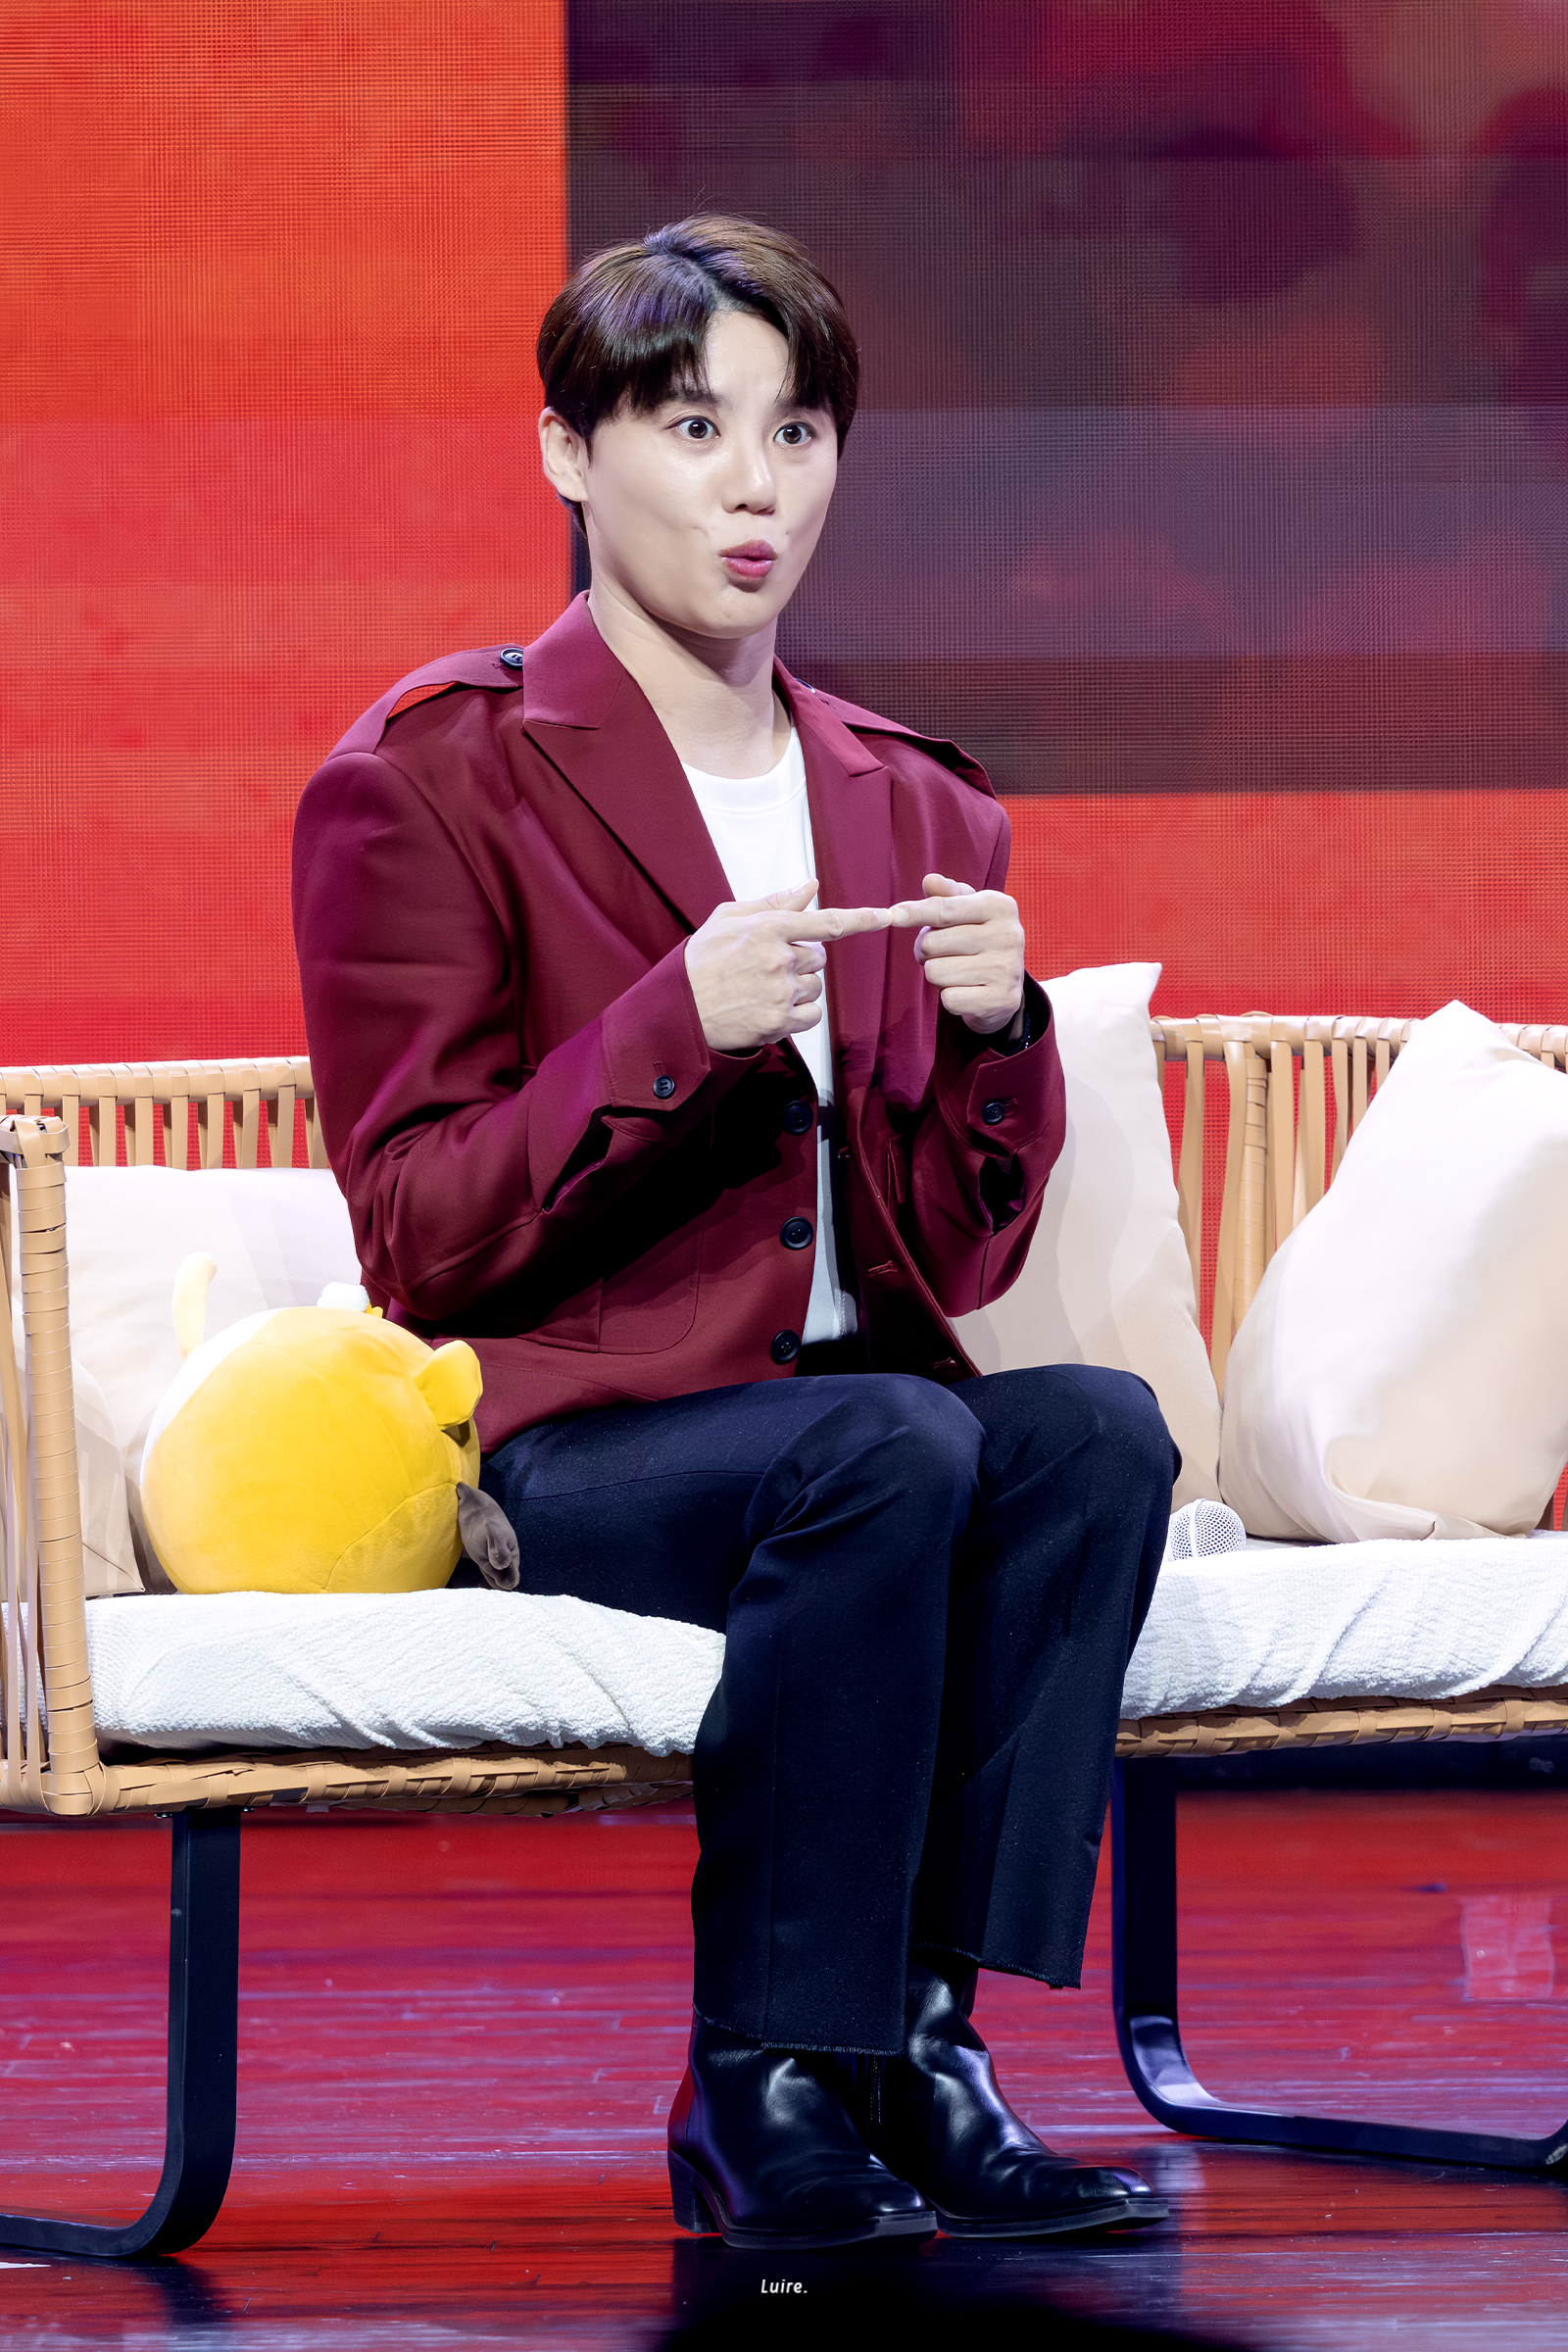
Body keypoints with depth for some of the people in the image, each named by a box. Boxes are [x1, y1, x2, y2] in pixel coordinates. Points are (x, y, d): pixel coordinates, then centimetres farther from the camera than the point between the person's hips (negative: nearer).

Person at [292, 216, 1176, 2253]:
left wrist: (996, 1036, -6)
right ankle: (761, 2101, -26)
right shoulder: (426, 782, 0)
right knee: (894, 1447, -34)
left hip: (862, 1417, 5)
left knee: (1095, 1426, -28)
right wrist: (674, 1028, -18)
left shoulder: (913, 808, 16)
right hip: (573, 1451, -5)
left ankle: (917, 2040, -25)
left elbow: (957, 1262, 14)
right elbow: (418, 1242, -6)